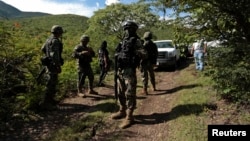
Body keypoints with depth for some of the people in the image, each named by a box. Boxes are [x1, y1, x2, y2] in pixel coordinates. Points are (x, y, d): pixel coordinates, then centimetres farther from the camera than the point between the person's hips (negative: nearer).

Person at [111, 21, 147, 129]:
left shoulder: (136, 41, -5)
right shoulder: (123, 41, 17)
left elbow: (144, 55, -15)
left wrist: (137, 52, -31)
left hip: (129, 70, -8)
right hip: (120, 70, 8)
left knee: (130, 94, -5)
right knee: (120, 93, 15)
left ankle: (129, 116, 1)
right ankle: (122, 111, 30)